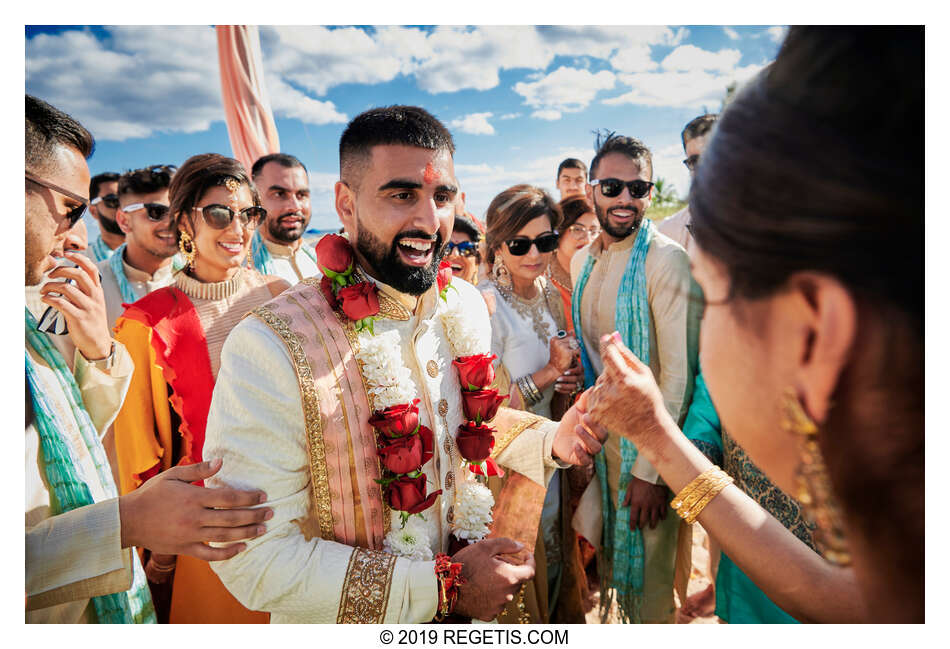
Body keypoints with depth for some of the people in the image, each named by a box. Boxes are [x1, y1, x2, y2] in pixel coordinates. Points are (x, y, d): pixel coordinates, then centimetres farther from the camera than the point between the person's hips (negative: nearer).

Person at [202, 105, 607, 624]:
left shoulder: (466, 306, -8)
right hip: (340, 628, -5)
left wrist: (551, 440, -11)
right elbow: (256, 561, -26)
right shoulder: (270, 348, -28)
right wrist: (442, 587, -25)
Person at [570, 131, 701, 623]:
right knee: (604, 554, 22)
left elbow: (678, 375, -19)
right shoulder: (582, 260, 5)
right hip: (597, 431, 6)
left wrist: (650, 470, -19)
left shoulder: (666, 260, -17)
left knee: (648, 578, 10)